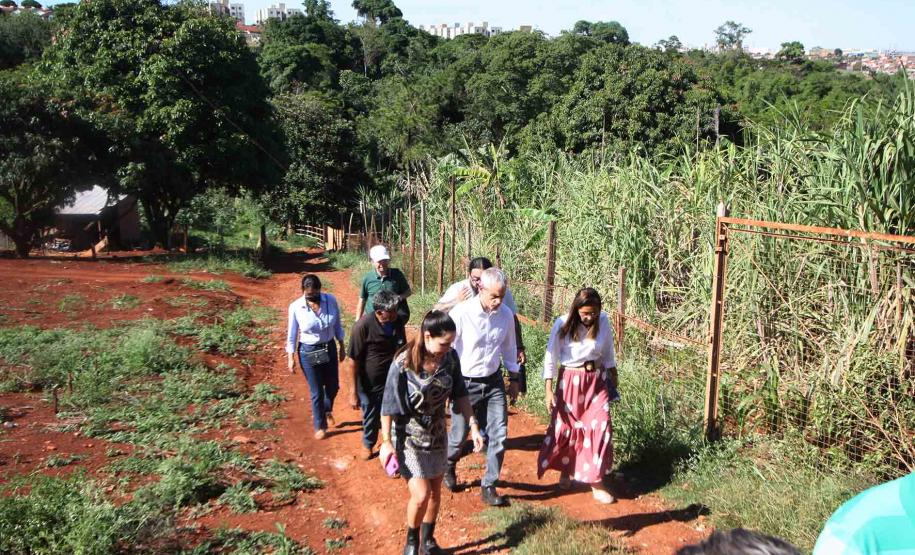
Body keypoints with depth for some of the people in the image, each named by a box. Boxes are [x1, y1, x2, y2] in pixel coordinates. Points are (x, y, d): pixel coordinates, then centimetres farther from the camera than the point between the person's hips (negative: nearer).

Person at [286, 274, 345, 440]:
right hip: (308, 352, -3)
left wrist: (341, 347, 7)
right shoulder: (295, 307, -17)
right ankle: (320, 426, 28)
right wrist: (291, 357, -6)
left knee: (333, 386, 18)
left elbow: (337, 325, 2)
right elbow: (292, 334, -6)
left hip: (329, 348, 3)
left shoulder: (331, 300, -12)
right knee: (316, 392, 6)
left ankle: (327, 410, 50)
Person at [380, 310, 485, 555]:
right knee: (421, 495, -8)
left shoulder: (450, 358, -12)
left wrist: (473, 425, -4)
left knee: (435, 494, 15)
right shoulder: (403, 364, -25)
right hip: (409, 437, -5)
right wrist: (386, 442, -13)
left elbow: (459, 395, 1)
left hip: (437, 434, 5)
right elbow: (388, 406, -16)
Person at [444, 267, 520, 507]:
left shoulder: (506, 314, -5)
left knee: (499, 435, 0)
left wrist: (514, 379, 15)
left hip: (494, 383, 4)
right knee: (459, 436, 11)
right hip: (465, 384, -3)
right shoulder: (461, 313, -21)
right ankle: (448, 465, 45)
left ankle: (488, 487, 17)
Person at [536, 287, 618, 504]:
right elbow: (551, 358, -9)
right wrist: (549, 391, -11)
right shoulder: (563, 324, -14)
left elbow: (608, 353, 8)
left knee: (601, 427, -6)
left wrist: (613, 378, 15)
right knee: (565, 427, 9)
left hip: (596, 380, 2)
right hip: (570, 381, -2)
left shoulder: (603, 321, -7)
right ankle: (565, 470, 35)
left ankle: (596, 482, 4)